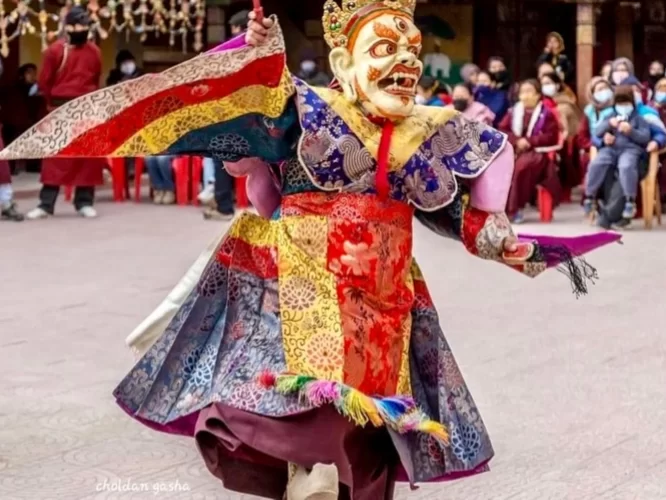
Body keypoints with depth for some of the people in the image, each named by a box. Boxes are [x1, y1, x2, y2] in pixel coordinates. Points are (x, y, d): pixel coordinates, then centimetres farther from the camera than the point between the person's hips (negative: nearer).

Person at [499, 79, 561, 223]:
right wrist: (517, 141, -11)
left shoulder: (546, 114, 3)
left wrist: (529, 140, -14)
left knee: (521, 166, -36)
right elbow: (502, 130, 8)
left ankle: (516, 208, -30)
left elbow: (551, 137, -4)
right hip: (514, 150, 4)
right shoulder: (513, 112, 16)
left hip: (536, 152, -4)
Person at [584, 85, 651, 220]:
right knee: (595, 164, -27)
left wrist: (631, 131, -13)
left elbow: (645, 137, 3)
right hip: (610, 148, 3)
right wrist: (609, 123, -9)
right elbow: (597, 132, 10)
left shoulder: (638, 118, 13)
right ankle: (589, 196, -13)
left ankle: (630, 201, -27)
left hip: (631, 149, -3)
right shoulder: (611, 116, 21)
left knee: (626, 167, -37)